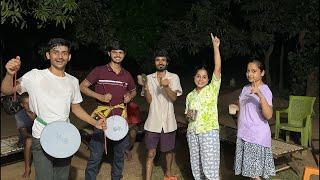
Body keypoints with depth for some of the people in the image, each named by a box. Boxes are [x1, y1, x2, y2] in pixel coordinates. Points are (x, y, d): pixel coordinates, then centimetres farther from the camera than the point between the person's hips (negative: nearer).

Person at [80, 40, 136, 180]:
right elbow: (82, 86, -2)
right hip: (103, 116, -4)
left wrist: (129, 97, 1)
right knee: (96, 153, -1)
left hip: (121, 116, 4)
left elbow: (133, 91, 24)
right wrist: (100, 97, -14)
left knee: (120, 151, 16)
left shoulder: (127, 75, 8)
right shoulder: (99, 71, -3)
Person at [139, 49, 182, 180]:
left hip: (168, 121, 1)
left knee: (169, 150, 18)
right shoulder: (149, 78, 2)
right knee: (151, 153, 1)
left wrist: (166, 86, -31)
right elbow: (149, 100, -4)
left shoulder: (174, 77, -1)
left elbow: (174, 98, -13)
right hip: (153, 122, 0)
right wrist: (145, 86, -21)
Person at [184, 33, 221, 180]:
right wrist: (188, 115, -6)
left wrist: (215, 47, -20)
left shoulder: (212, 89, -3)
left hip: (209, 131, -4)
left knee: (209, 166, -2)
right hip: (192, 132, 5)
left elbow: (218, 68, -14)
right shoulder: (190, 95, 9)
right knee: (196, 165, 13)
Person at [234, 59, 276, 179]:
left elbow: (268, 115, -26)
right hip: (243, 134, 6)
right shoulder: (245, 88, 8)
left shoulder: (265, 90, -12)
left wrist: (260, 95, -36)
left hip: (258, 136, -6)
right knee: (248, 170, 13)